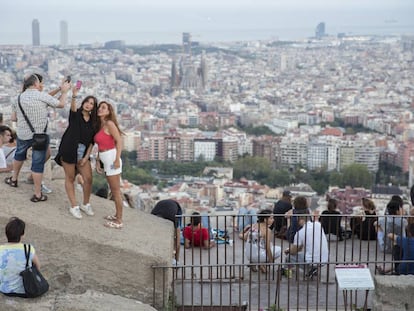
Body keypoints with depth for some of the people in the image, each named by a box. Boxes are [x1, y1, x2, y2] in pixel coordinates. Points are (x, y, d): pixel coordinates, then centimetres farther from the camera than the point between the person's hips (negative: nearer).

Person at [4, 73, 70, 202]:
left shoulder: (19, 98, 2)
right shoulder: (42, 96, -13)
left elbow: (13, 118, 7)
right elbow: (61, 104, -2)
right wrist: (64, 91, 13)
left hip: (22, 134, 5)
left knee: (19, 155, 30)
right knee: (38, 164, 3)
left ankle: (13, 179, 49)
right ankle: (37, 194, 10)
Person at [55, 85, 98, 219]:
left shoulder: (93, 122, 7)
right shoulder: (76, 114, -3)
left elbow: (91, 142, 5)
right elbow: (73, 107, -28)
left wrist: (86, 157, -3)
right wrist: (74, 96, -48)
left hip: (83, 153, 4)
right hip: (69, 151, -4)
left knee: (88, 179, -1)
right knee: (70, 178, 4)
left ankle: (85, 204, 19)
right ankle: (74, 206, 14)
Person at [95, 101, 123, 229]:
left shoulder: (109, 124, -10)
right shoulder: (100, 126, 14)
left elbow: (119, 141, -17)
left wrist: (117, 159, -23)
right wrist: (97, 161, 15)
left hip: (112, 159, -9)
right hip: (106, 160, 9)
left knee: (116, 190, -3)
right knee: (114, 190, 18)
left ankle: (119, 222, 3)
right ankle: (117, 215, 31)